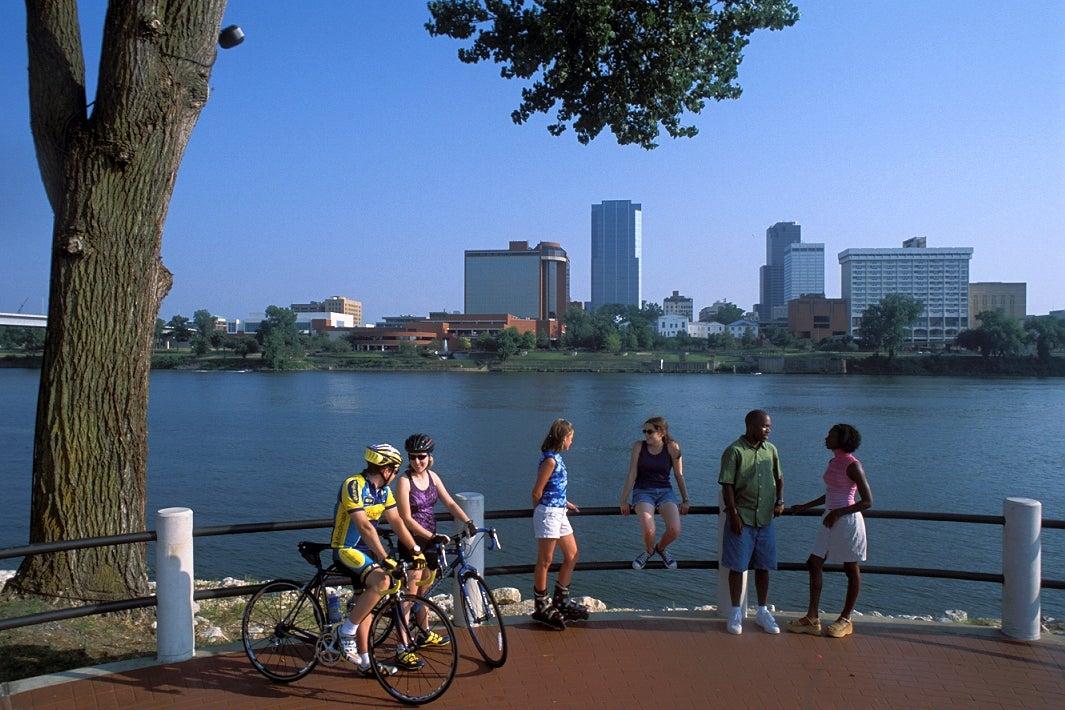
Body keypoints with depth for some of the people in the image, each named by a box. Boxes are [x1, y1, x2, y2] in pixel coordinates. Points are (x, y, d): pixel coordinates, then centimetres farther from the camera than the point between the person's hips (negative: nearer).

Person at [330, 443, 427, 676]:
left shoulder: (384, 491, 5)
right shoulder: (353, 486, -22)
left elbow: (396, 522, 6)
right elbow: (364, 526, -30)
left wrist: (415, 550, -2)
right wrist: (385, 558, -33)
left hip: (366, 550, 9)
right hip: (346, 550, -9)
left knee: (364, 605, 9)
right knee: (382, 581, -29)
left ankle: (365, 663, 18)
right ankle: (347, 632, -16)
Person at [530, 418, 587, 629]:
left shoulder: (556, 457, 11)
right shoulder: (550, 460, -18)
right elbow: (537, 493, -15)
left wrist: (565, 503, 19)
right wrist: (541, 510, 1)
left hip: (559, 513, 10)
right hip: (548, 514, -10)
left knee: (572, 555, 14)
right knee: (545, 561, 0)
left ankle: (561, 600, 24)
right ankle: (542, 608, 10)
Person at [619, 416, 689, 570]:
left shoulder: (672, 447, -4)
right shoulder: (639, 447, -2)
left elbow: (679, 475, 3)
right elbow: (631, 475, 1)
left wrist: (685, 500, 5)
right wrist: (624, 501, 2)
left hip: (665, 492, 1)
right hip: (643, 492, -1)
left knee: (674, 531, -22)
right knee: (648, 531, -27)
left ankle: (661, 548, 15)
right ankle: (648, 551, 11)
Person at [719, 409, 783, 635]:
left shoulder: (771, 450, 6)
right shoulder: (735, 451, -11)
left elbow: (779, 478, 18)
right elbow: (727, 485, -12)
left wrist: (780, 501, 3)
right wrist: (733, 515, -15)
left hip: (765, 519, 5)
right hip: (742, 520, -5)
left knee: (763, 567, 12)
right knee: (737, 566, 3)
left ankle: (762, 611, 25)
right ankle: (736, 612, 16)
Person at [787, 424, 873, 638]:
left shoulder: (853, 465, -15)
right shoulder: (833, 462, 9)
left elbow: (867, 501, -16)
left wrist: (838, 513, -19)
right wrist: (806, 506, 22)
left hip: (847, 521, -9)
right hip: (830, 520, 9)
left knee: (851, 570, 7)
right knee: (814, 564, 5)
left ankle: (845, 620, 18)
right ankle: (812, 619, 11)